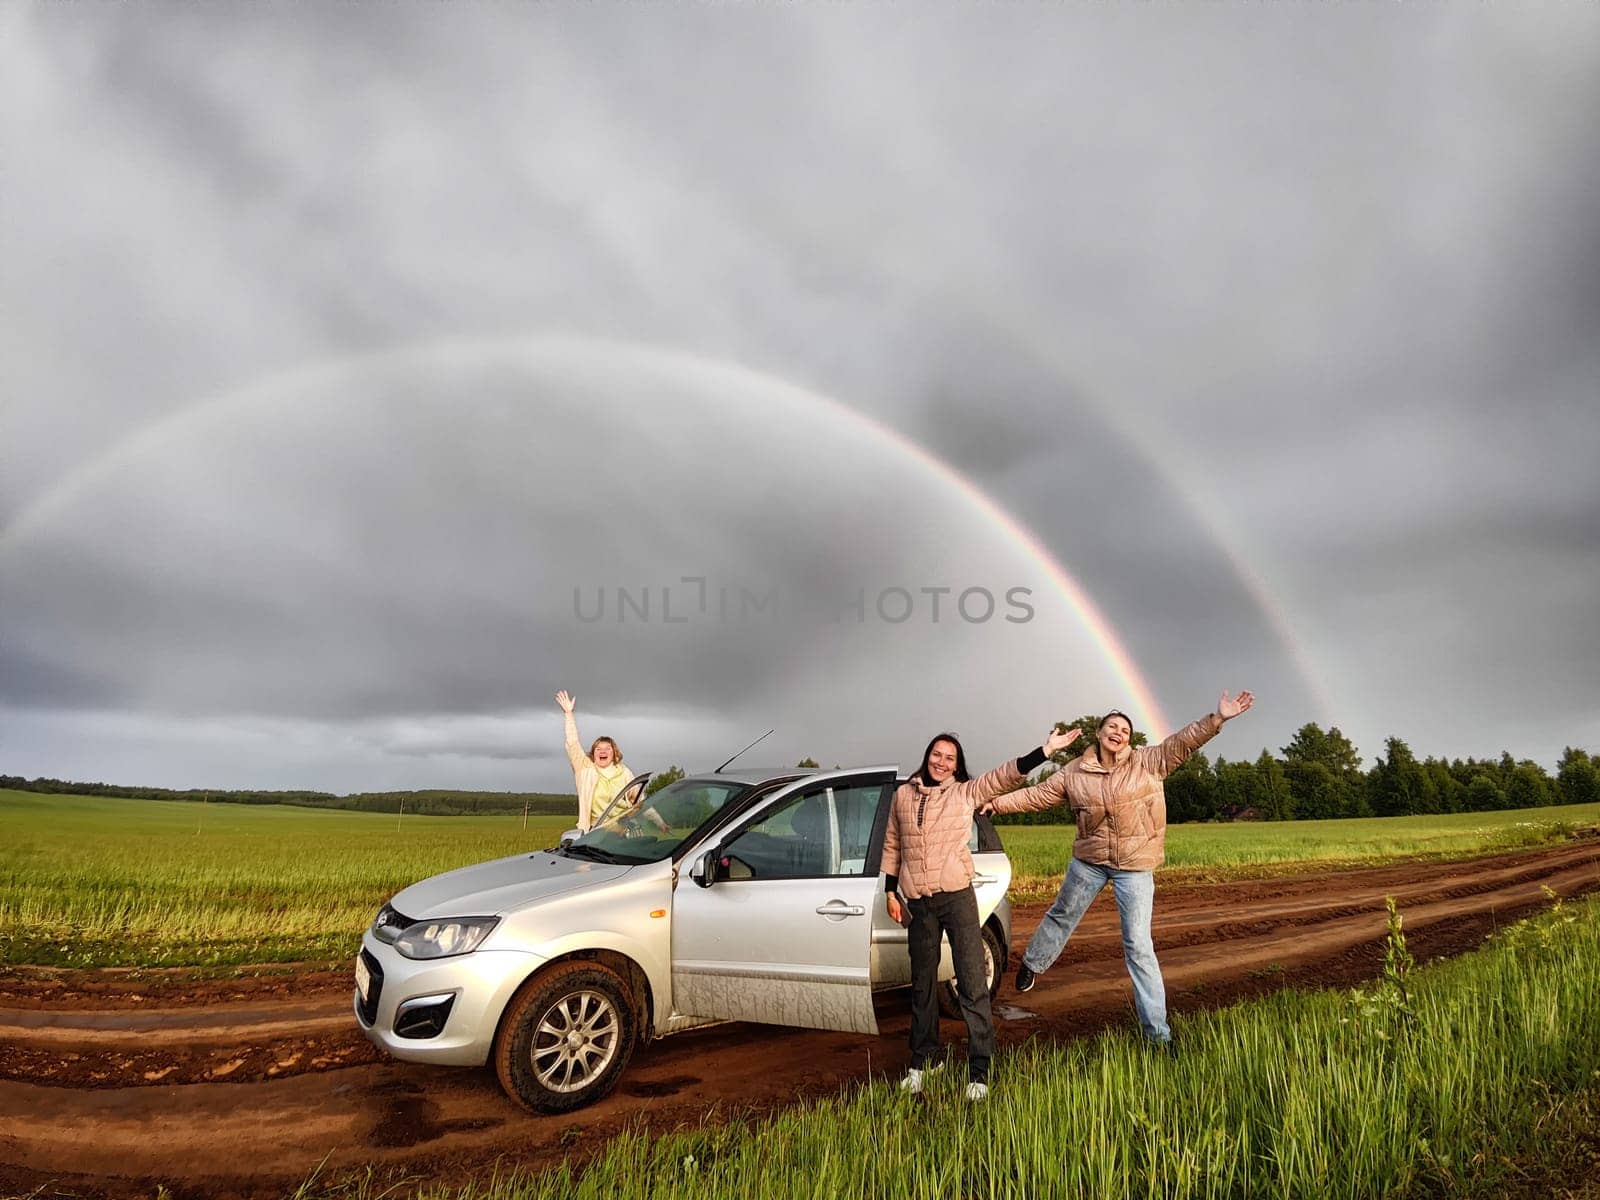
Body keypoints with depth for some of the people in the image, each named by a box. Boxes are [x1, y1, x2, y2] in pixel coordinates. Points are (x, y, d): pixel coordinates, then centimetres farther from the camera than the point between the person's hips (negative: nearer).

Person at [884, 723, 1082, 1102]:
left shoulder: (966, 792, 0)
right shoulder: (903, 795, 6)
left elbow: (1008, 773, -9)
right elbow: (892, 847, 12)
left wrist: (1047, 748, -19)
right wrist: (890, 891, 9)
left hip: (957, 896, -2)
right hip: (918, 902, 2)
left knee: (973, 983, -5)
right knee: (923, 985, 14)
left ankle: (979, 1071, 4)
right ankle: (921, 1062, 28)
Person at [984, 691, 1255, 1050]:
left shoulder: (1148, 762, -9)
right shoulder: (1075, 772, -5)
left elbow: (1182, 743, -20)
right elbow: (1038, 795, 3)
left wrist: (1217, 718, -33)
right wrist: (994, 803, 1)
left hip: (1135, 867, -2)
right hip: (1088, 861, 3)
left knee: (1138, 946, -3)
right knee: (1061, 916, 22)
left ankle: (1158, 1032, 7)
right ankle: (1032, 964, 48)